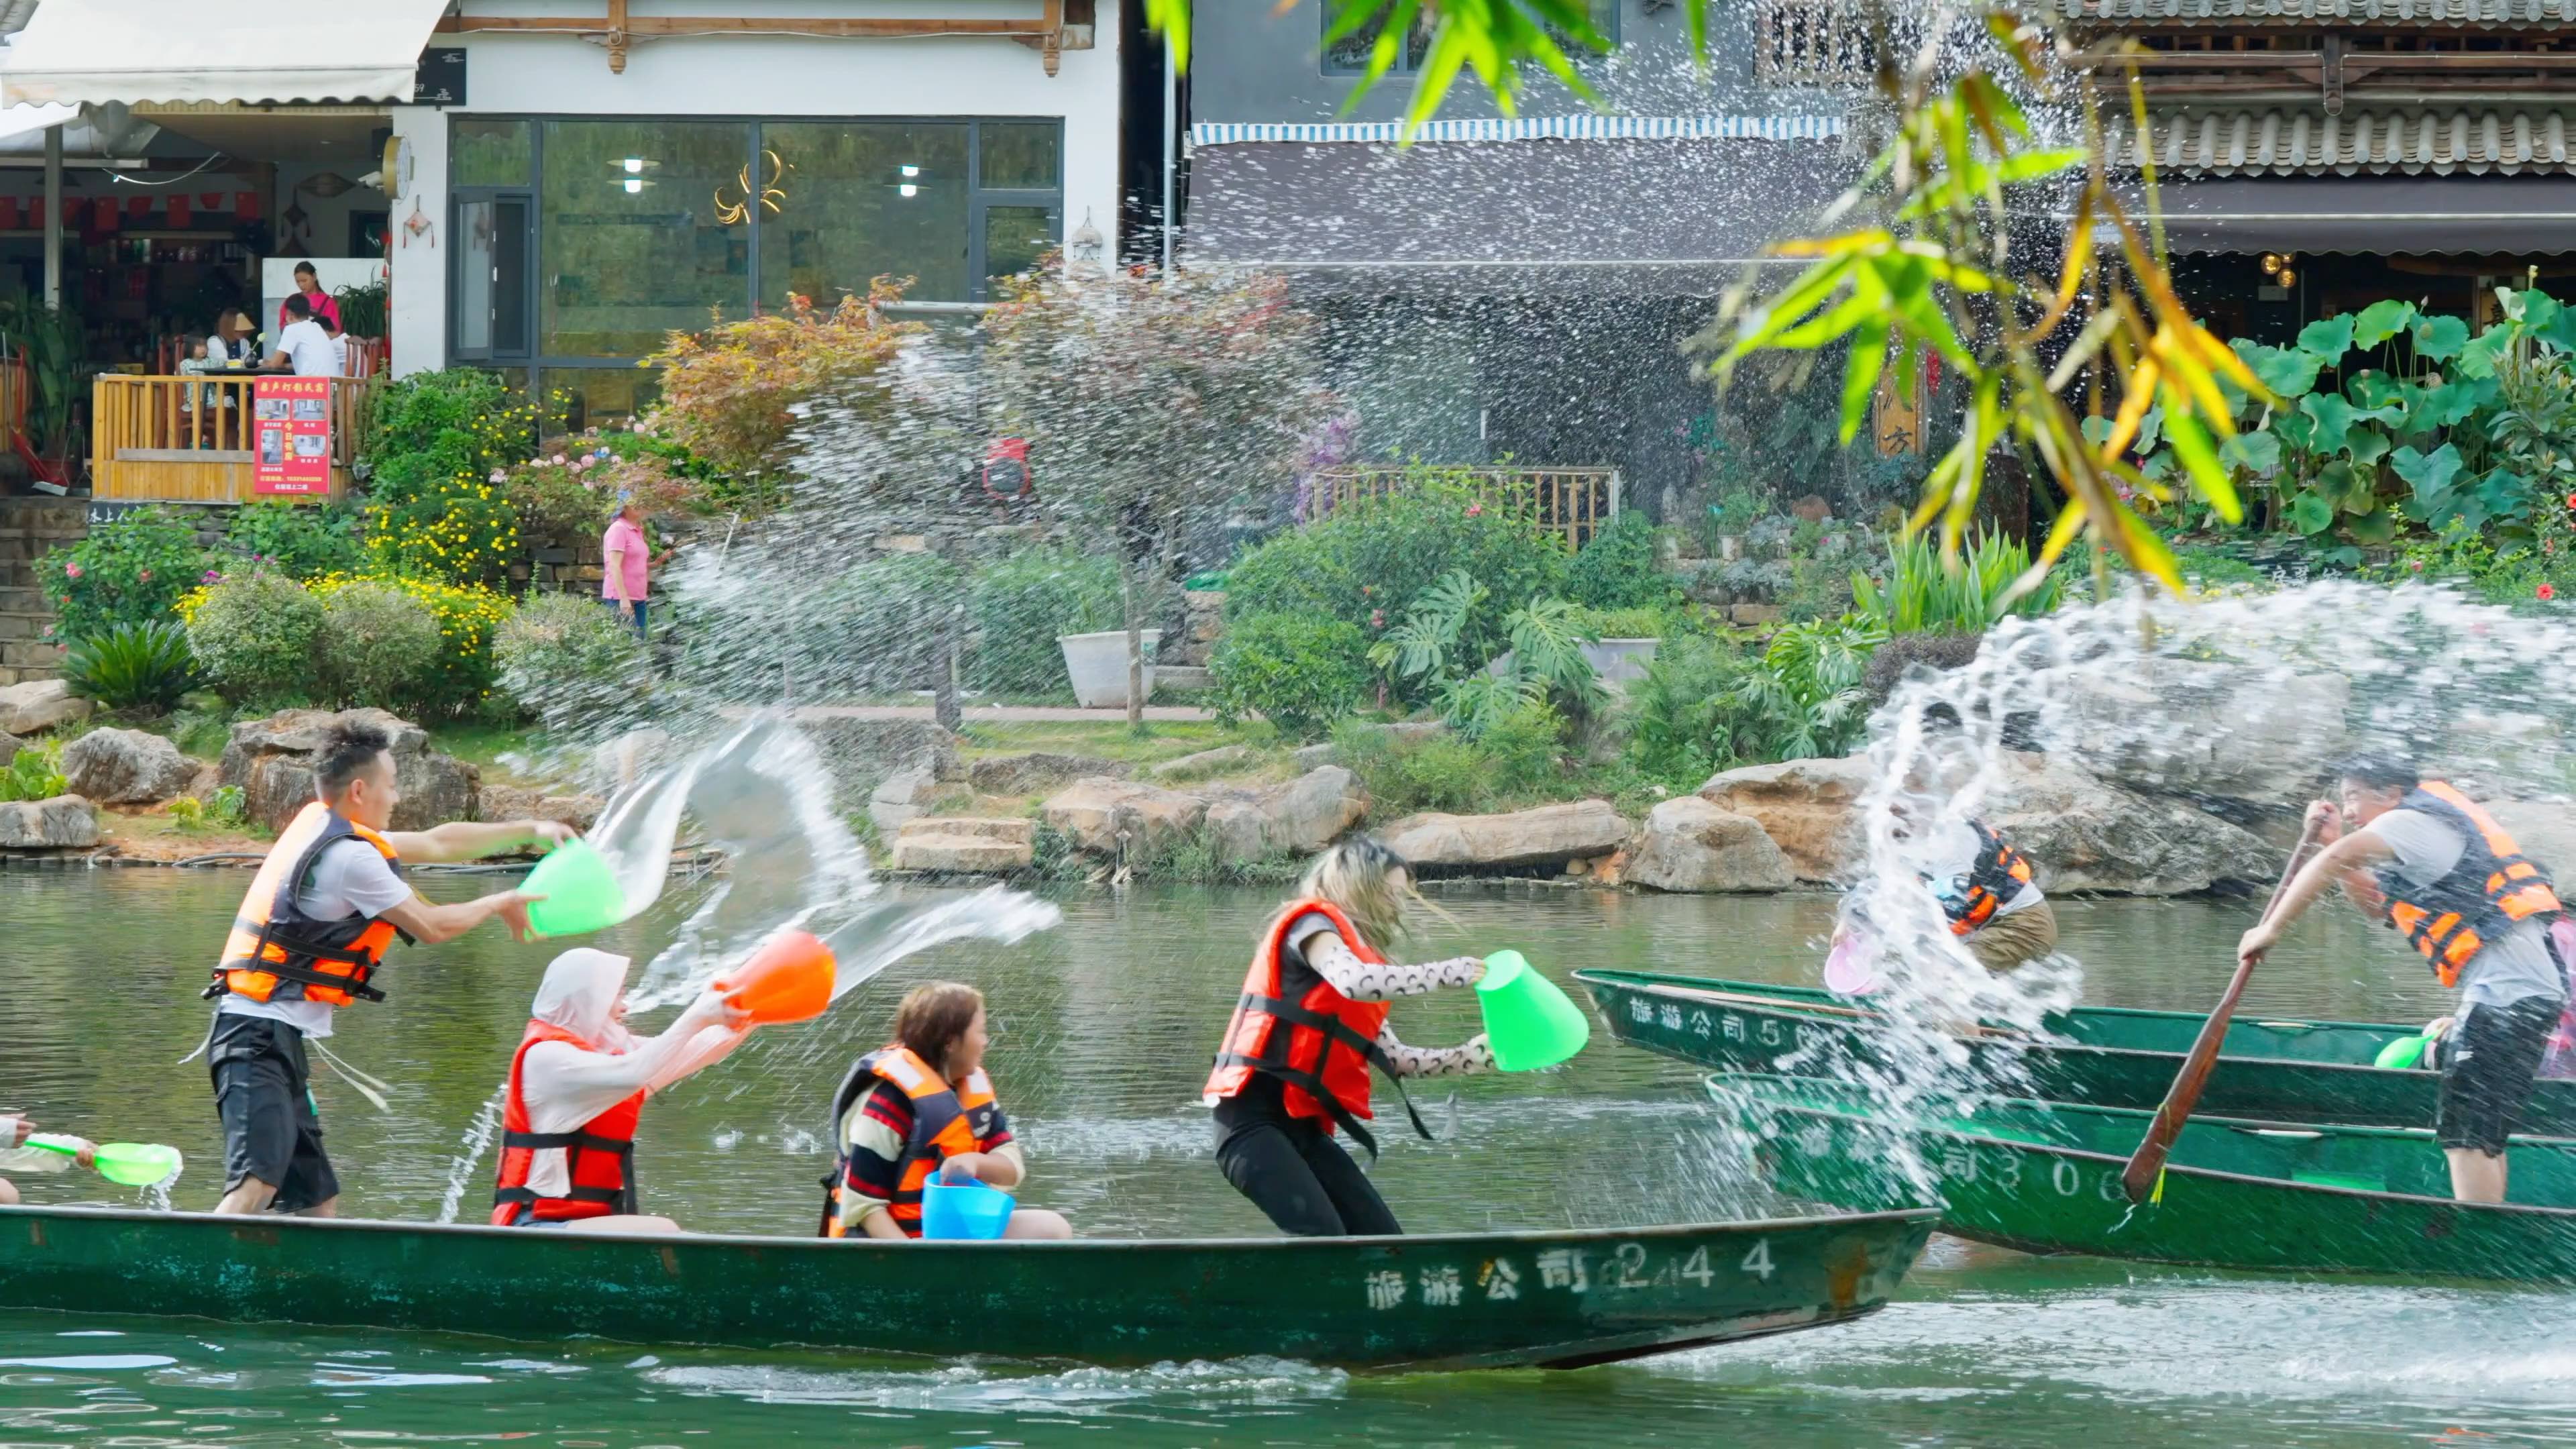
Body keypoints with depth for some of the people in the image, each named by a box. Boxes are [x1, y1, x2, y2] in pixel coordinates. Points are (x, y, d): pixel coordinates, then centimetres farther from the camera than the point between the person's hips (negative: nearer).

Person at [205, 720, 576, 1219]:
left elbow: (438, 843, 30)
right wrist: (500, 905, 14)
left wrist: (530, 831, 36)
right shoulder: (349, 856, -12)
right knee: (256, 1184, -27)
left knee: (318, 1202, 10)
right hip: (262, 1034, -11)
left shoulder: (320, 829, 19)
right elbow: (429, 926, -3)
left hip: (279, 1043, 11)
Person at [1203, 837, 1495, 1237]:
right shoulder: (1312, 924, -3)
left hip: (1302, 1125, 10)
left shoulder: (1354, 947, 22)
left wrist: (1466, 1059, 12)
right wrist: (1446, 973, -15)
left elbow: (1392, 1057, 22)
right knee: (1324, 1245, -24)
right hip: (1255, 1119, -10)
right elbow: (1354, 982, -25)